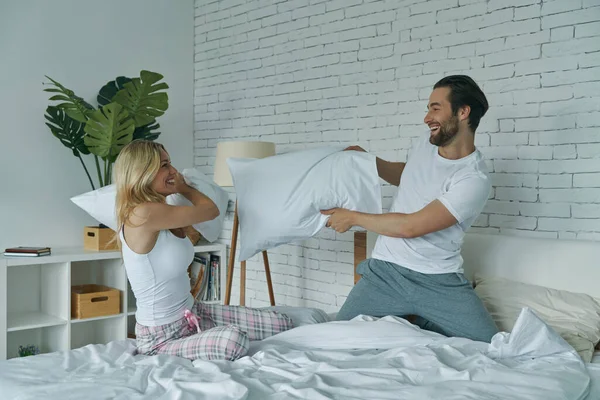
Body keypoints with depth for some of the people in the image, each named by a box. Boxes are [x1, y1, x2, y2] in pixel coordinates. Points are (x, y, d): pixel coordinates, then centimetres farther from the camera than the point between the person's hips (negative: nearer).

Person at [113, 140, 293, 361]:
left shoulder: (159, 214, 5)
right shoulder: (142, 214, -24)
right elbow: (210, 210, -11)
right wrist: (183, 187, 5)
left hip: (192, 314, 9)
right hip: (161, 337, -9)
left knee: (282, 323, 1)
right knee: (233, 341, -38)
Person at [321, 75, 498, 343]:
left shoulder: (474, 179, -18)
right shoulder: (426, 143, 5)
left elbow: (410, 226, -21)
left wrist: (352, 218, -10)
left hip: (439, 282, -4)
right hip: (385, 271, 4)